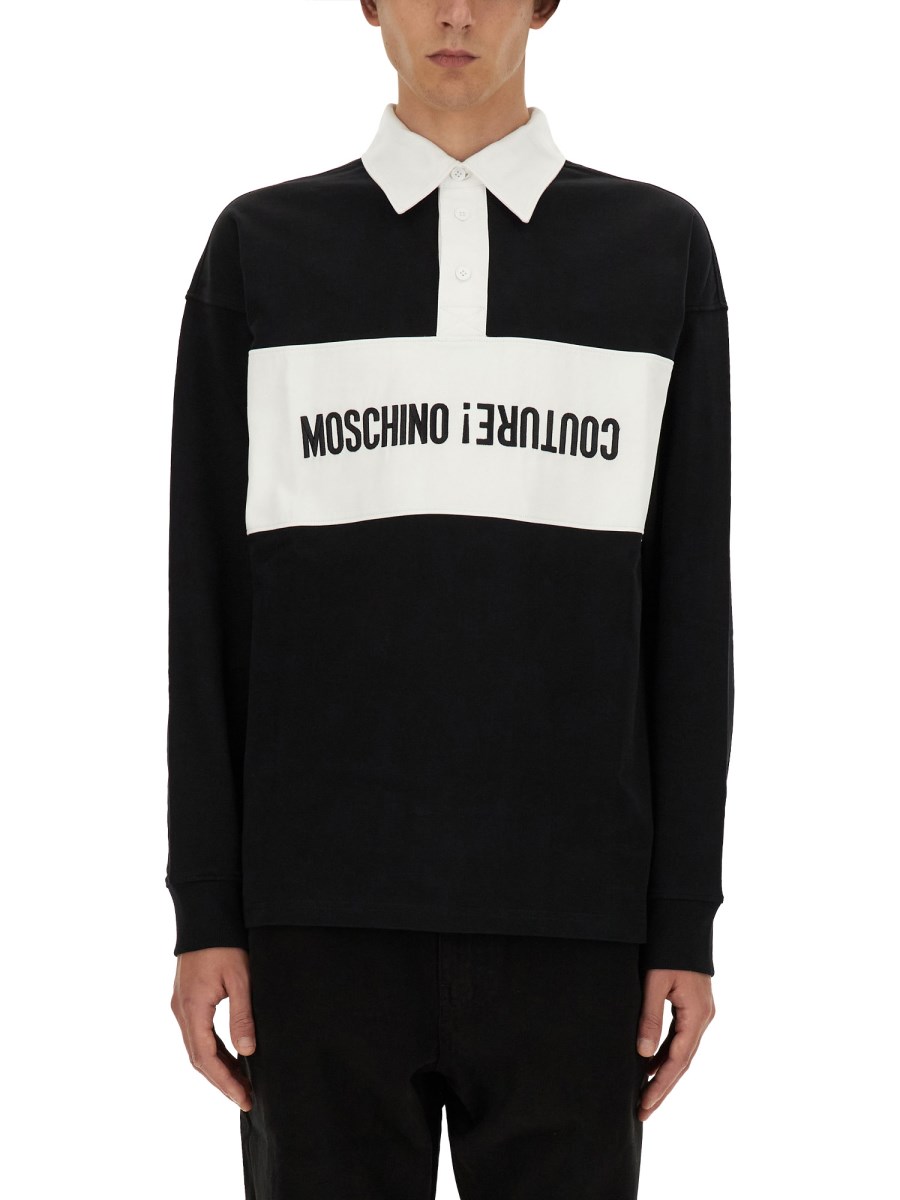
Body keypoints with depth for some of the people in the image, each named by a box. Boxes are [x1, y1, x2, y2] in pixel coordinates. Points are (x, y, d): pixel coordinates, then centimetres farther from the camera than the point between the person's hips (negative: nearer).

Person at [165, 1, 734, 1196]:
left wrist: (687, 924, 0)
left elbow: (688, 612, 4)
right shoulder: (258, 253, 5)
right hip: (328, 906, 0)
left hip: (567, 914, 0)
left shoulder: (663, 251, 6)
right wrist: (205, 913, -2)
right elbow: (211, 608, 4)